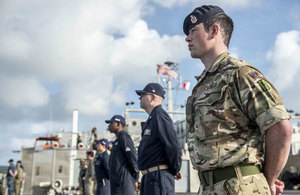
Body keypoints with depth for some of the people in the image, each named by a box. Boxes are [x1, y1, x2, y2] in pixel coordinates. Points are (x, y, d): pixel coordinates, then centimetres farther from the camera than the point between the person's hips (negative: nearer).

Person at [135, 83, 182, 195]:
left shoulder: (159, 116, -13)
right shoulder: (150, 120, 19)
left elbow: (174, 146, -20)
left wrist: (175, 170, -7)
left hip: (159, 176, -10)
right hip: (149, 176, 10)